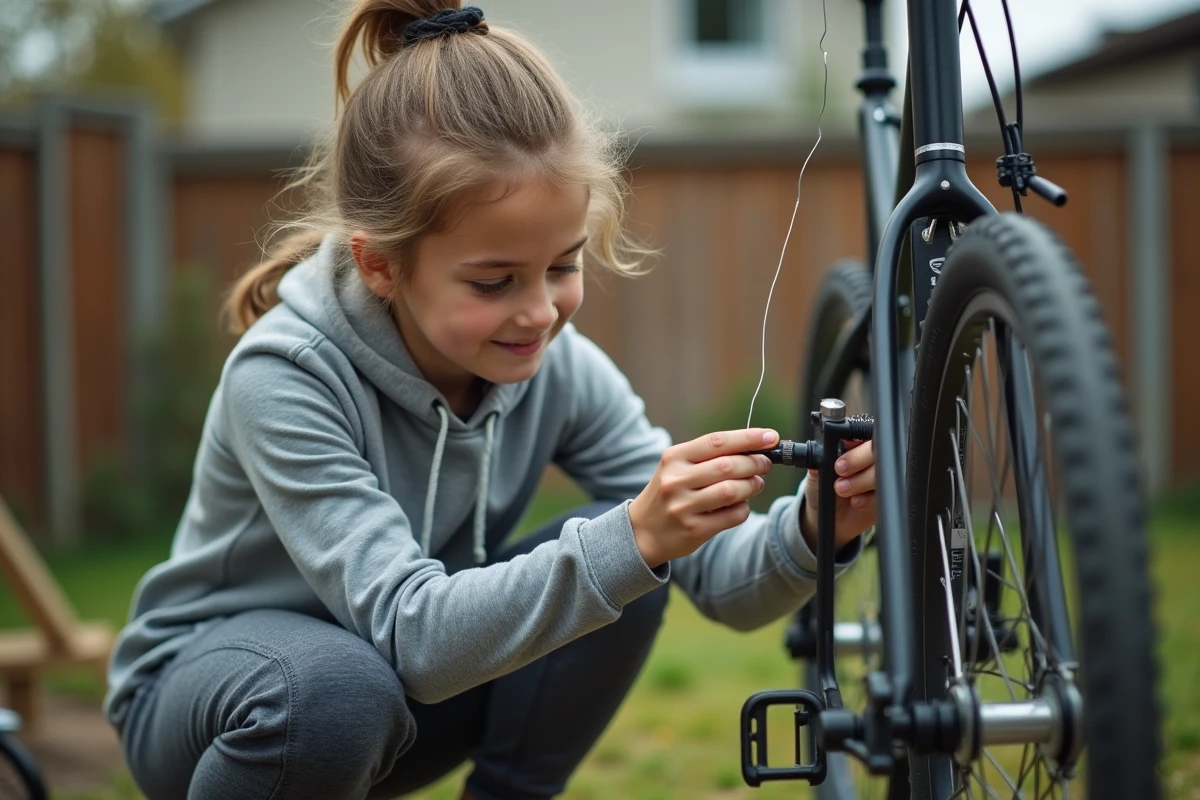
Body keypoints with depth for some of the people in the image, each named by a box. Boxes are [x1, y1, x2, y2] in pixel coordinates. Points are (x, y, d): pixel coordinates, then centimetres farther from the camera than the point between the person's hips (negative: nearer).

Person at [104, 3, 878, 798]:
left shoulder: (557, 369, -15)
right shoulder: (282, 377, -30)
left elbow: (718, 579, -16)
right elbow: (409, 635, -38)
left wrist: (810, 531, -39)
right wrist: (632, 541, -51)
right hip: (211, 682, -4)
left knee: (621, 553, -20)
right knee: (335, 689, -39)